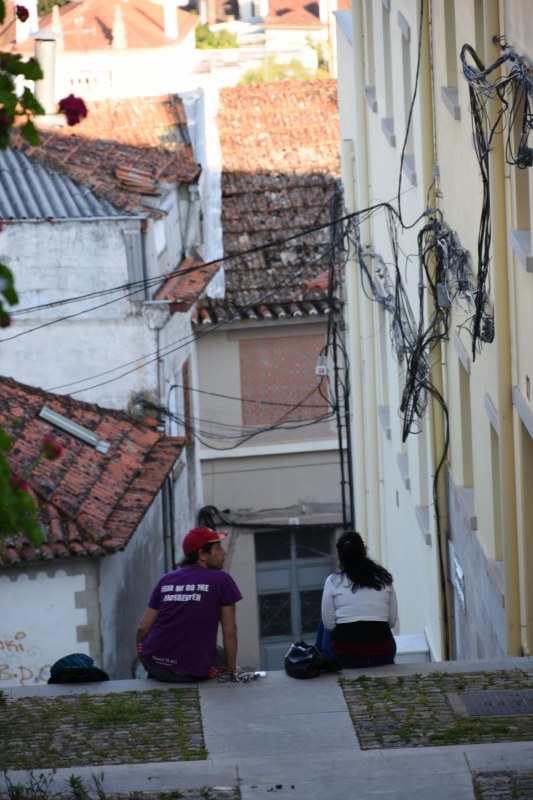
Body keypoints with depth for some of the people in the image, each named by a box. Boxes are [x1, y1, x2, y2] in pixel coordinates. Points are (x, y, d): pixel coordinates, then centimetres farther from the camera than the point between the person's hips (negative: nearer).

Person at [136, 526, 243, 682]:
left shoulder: (166, 580, 9)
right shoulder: (221, 580, -2)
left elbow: (143, 628, 8)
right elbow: (230, 632, -2)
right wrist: (231, 669, 11)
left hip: (154, 665, 3)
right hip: (194, 673, -3)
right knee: (222, 653, 30)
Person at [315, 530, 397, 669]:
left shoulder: (333, 582, -3)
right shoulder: (384, 578, 3)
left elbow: (328, 624, 0)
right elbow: (392, 621, 6)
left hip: (345, 655, -2)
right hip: (382, 655, 2)